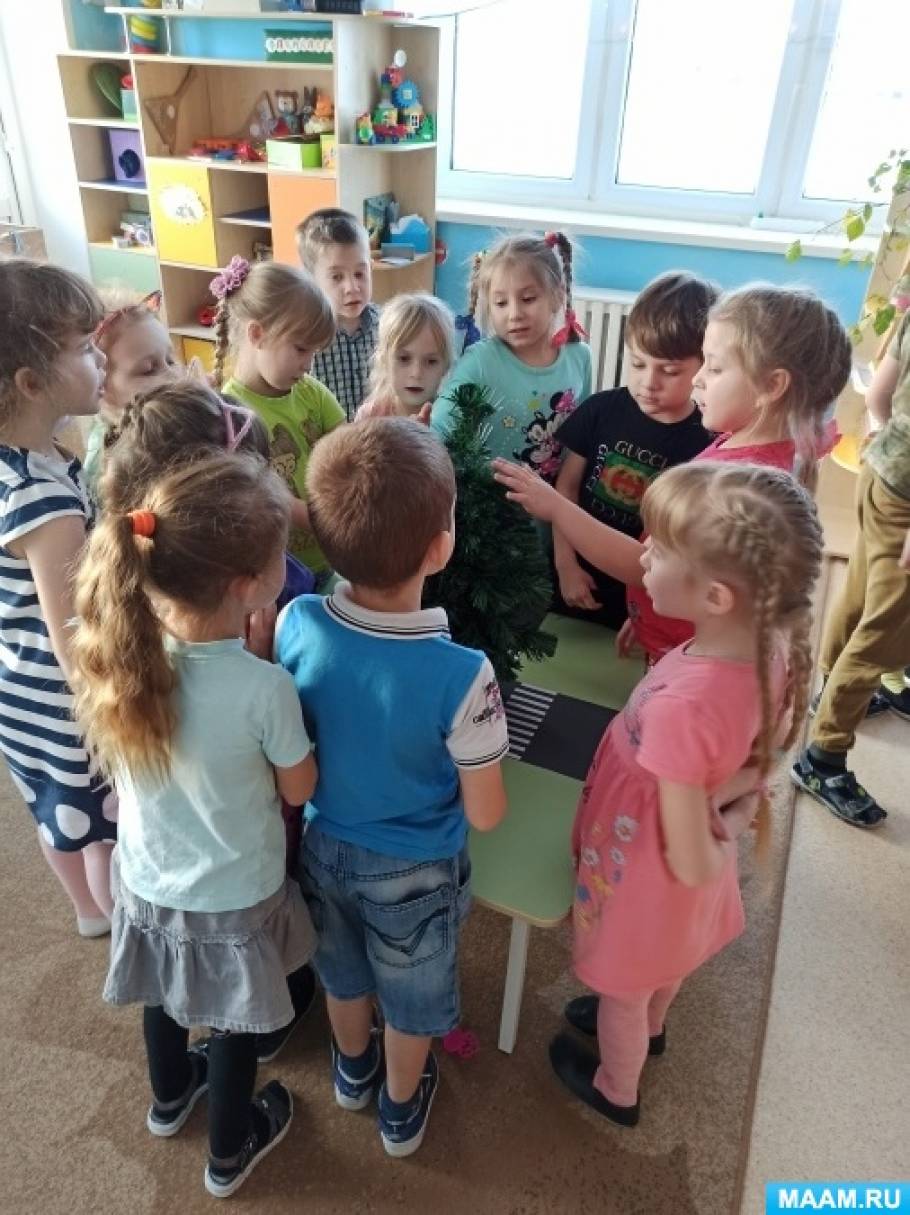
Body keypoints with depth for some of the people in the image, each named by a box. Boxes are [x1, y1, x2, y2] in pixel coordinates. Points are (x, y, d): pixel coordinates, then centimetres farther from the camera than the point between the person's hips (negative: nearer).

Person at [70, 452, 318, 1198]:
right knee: (234, 1024, 24)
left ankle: (171, 1095, 62)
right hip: (234, 898, -4)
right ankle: (230, 1152, 50)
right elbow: (299, 791, -16)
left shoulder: (125, 655, -20)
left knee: (166, 996, 32)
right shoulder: (264, 689, -34)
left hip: (147, 881, 4)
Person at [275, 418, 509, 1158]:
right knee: (411, 997, 27)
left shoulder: (296, 625, -24)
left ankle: (353, 1071, 61)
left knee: (343, 972, 32)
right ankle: (401, 1110, 54)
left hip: (324, 845, 4)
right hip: (413, 870, -3)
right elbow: (485, 816, -21)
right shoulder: (461, 674, -35)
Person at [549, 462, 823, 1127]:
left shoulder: (680, 707, -44)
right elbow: (760, 761, 0)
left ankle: (616, 1089, 58)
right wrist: (734, 808, -11)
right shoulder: (773, 651, -21)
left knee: (623, 993, 27)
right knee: (665, 963, 37)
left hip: (647, 878, -6)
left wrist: (725, 845, -11)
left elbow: (689, 864, -29)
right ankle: (650, 1028, 69)